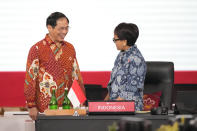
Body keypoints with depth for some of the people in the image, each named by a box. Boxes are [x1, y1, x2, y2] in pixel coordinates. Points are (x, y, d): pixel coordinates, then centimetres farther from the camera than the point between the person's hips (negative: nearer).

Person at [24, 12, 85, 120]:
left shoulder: (70, 48, 12)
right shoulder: (37, 49, -4)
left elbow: (76, 75, 17)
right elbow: (30, 78, -5)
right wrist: (31, 106, -8)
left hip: (68, 106, 4)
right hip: (46, 107, -4)